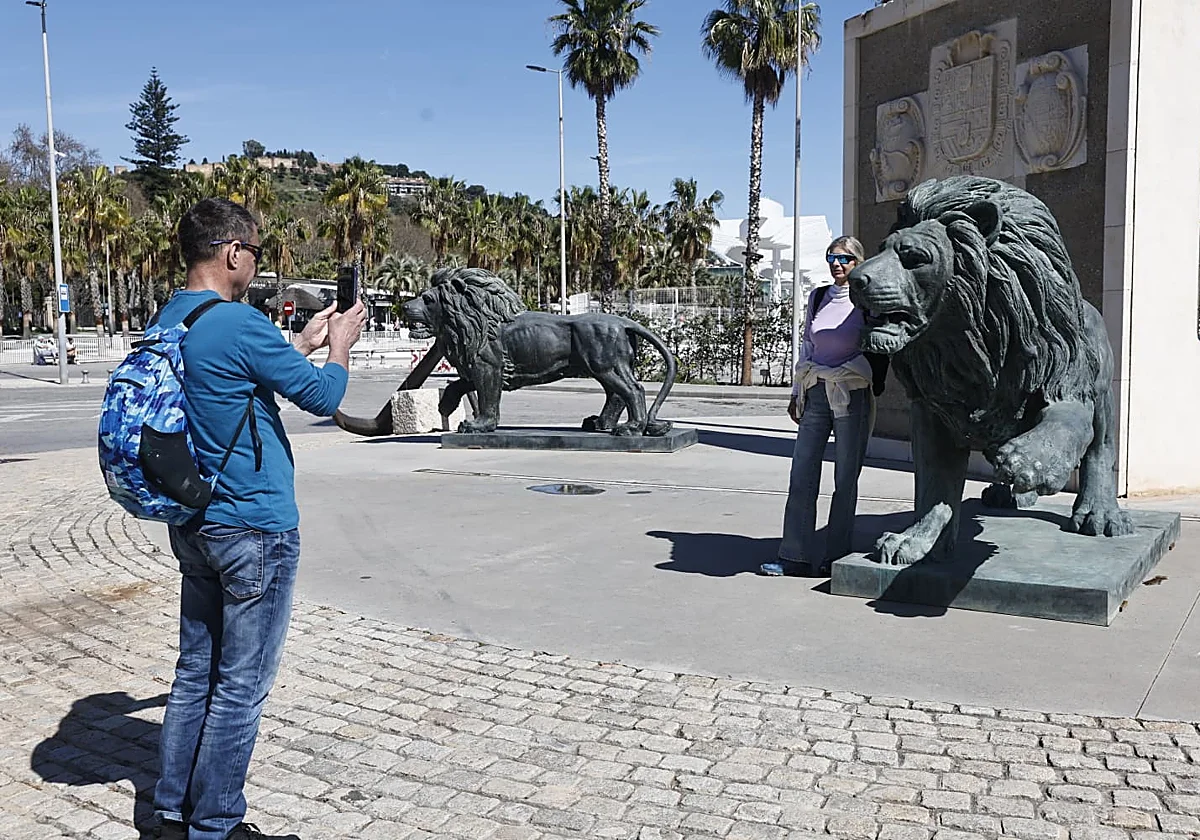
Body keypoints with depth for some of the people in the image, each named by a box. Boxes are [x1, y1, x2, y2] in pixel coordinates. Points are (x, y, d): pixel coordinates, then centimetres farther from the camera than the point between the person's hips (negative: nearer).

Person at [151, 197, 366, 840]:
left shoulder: (167, 322, 9)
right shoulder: (238, 324, -19)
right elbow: (323, 396, -11)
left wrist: (305, 342, 22)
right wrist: (340, 346, 7)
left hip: (194, 526, 9)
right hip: (254, 528, -9)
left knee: (196, 671, 17)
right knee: (240, 686, 2)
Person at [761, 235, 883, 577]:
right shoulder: (818, 297, 14)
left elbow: (875, 353, 0)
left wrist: (834, 374, -9)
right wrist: (797, 393, 16)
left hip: (852, 396, -4)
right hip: (815, 394, 4)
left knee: (845, 478, 1)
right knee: (802, 474, 0)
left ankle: (836, 556, 10)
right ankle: (796, 555, 4)